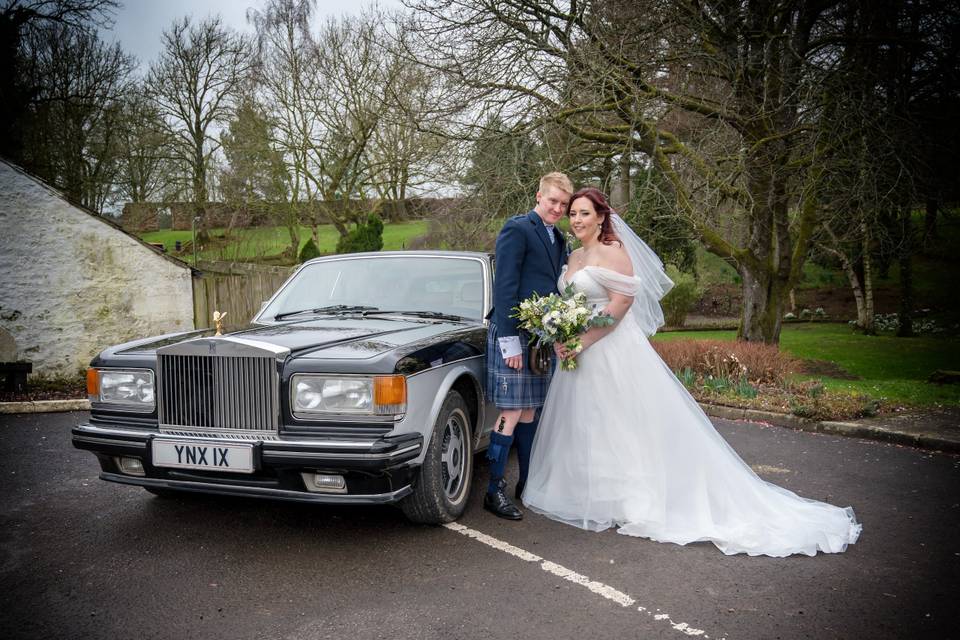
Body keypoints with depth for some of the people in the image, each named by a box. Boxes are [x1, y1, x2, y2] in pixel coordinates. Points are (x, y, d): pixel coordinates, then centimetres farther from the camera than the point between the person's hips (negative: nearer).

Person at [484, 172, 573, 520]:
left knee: (530, 411, 14)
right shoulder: (517, 229, -9)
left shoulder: (559, 239, 16)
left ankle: (528, 483, 23)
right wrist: (510, 340, -19)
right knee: (511, 413, -6)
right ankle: (494, 491, 3)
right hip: (514, 334, -8)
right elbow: (505, 286, -15)